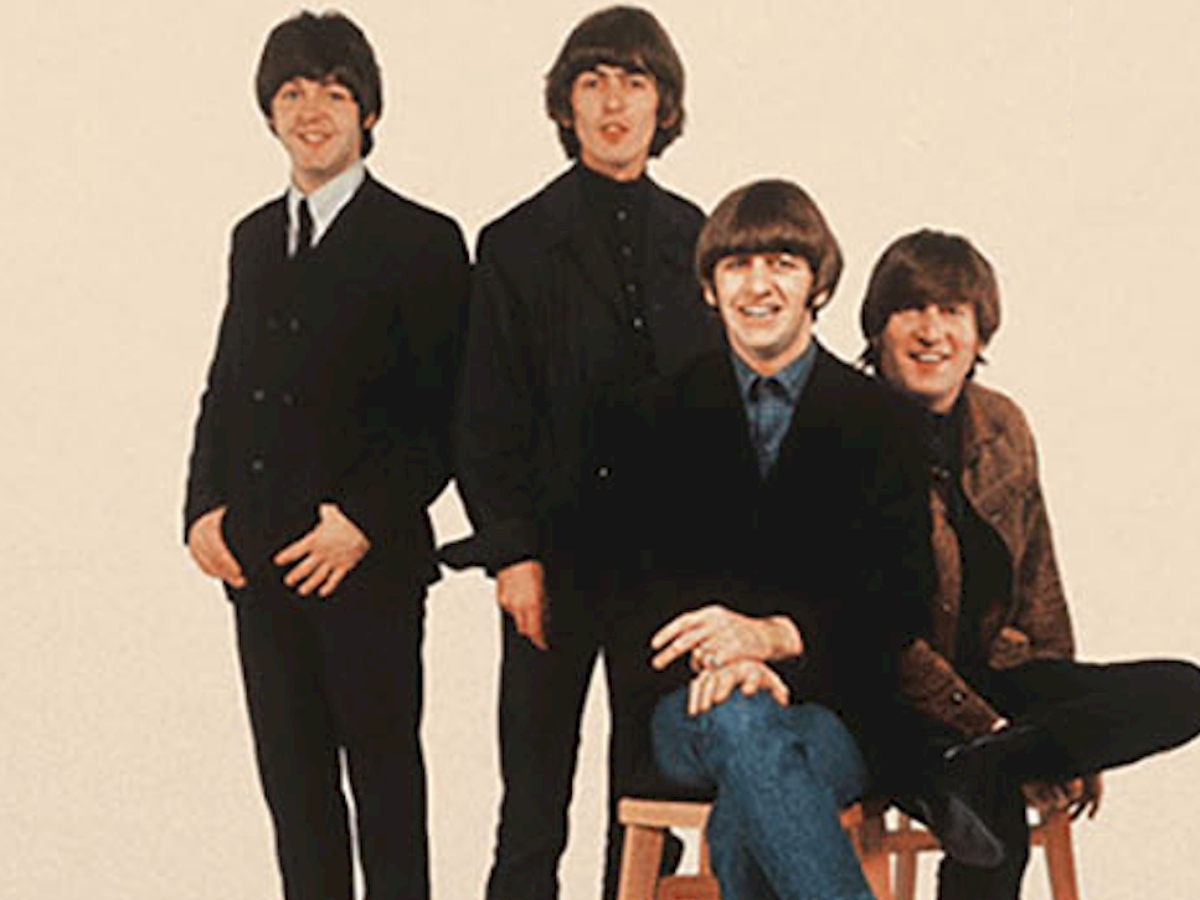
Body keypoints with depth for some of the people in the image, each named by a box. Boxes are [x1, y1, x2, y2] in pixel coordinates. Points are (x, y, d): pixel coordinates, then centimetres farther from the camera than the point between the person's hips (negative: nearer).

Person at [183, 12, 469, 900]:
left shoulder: (421, 242, -4)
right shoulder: (255, 238, 16)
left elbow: (448, 411, -8)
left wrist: (364, 521, -16)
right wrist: (204, 508, 5)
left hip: (370, 560, -5)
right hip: (258, 557, 6)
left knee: (383, 765, 2)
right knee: (291, 772, 9)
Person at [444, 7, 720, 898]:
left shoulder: (691, 236, 9)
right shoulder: (519, 244, 0)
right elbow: (487, 419, -2)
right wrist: (513, 552, -10)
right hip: (561, 555, -3)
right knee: (535, 799, 1)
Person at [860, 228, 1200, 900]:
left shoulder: (1003, 429, 9)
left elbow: (1039, 591, 17)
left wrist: (1073, 731, 8)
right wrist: (983, 724, -20)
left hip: (988, 673, 7)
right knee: (994, 802, -37)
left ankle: (970, 767, -29)